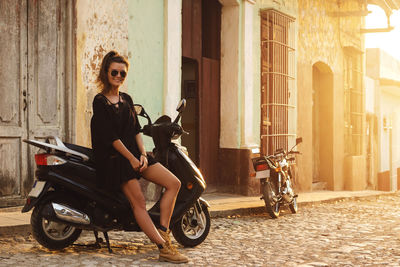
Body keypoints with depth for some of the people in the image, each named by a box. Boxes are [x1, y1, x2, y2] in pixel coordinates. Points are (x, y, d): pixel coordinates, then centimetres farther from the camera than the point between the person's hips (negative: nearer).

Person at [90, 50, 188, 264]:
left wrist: (142, 154, -2)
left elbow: (136, 129, 13)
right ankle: (164, 248, -18)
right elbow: (111, 136, -13)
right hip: (114, 158, -8)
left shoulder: (126, 99, 15)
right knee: (138, 202, -15)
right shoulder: (100, 101, -7)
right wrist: (131, 158, -14)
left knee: (174, 183, -4)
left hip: (134, 152, 8)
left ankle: (162, 231, -5)